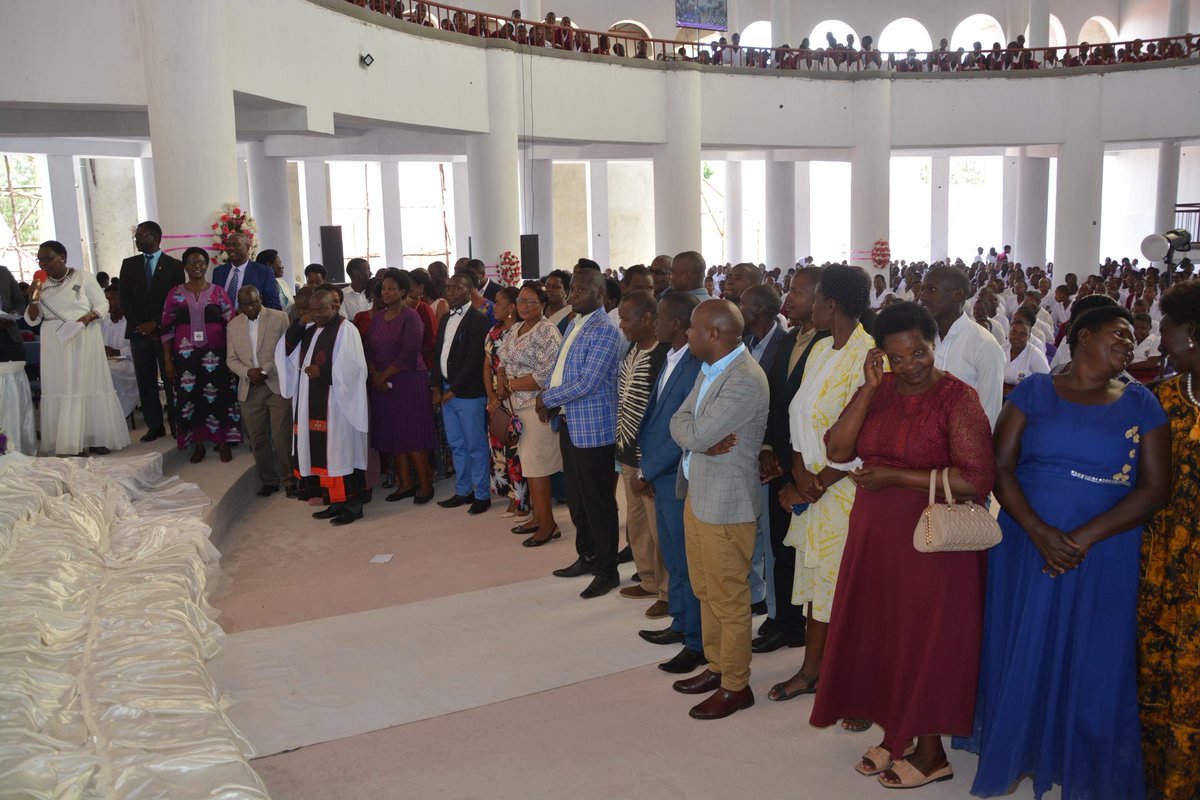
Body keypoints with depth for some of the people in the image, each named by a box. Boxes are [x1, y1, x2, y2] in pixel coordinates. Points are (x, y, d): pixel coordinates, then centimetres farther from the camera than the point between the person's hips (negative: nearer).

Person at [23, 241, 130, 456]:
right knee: (61, 390, -1)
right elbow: (32, 320, 5)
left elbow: (103, 304, -2)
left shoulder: (82, 277, -2)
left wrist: (88, 317, -19)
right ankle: (68, 444, 0)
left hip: (84, 340, -2)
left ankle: (96, 439, 5)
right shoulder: (40, 284, 6)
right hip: (55, 345, 2)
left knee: (89, 385, 0)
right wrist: (33, 298, -11)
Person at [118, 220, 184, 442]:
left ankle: (176, 425, 3)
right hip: (138, 332, 3)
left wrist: (156, 324, -9)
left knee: (171, 381, -3)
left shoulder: (174, 265, 2)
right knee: (146, 382, 3)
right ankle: (155, 426, 9)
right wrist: (139, 326, -5)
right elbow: (125, 299, 7)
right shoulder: (129, 264, 12)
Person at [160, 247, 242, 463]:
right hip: (186, 354, 1)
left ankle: (224, 442, 12)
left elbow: (231, 324, 3)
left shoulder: (218, 292, 4)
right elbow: (167, 328, 7)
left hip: (215, 353, -1)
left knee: (218, 396, -1)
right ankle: (198, 444, 15)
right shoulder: (175, 294, 6)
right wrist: (167, 360, 2)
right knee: (190, 397, 3)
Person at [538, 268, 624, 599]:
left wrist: (548, 398, -12)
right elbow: (559, 367, 18)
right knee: (576, 498, 19)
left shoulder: (604, 331, -17)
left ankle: (607, 570, 14)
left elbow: (587, 383, -23)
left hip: (592, 428, -9)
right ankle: (587, 556, 34)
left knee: (598, 503, 2)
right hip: (568, 423, 9)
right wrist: (550, 402, 0)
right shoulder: (573, 324, 12)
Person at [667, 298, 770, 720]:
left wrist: (693, 433, -6)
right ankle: (717, 666, 37)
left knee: (728, 601, 5)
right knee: (705, 591, 21)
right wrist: (701, 439, -15)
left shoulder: (745, 382, -23)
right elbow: (679, 422, 4)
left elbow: (696, 435, -27)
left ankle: (735, 686, 20)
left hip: (725, 505, -9)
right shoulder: (710, 369, 8)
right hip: (697, 494, 9)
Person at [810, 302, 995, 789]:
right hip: (875, 537, 5)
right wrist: (870, 388, -14)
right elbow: (838, 449, -8)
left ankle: (931, 752, 27)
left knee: (927, 638, 8)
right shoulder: (878, 391, 4)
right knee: (882, 634, 14)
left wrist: (895, 477, -19)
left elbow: (975, 480, -21)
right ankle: (896, 734, 34)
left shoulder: (957, 397, -13)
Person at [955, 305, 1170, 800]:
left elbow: (1154, 488, -2)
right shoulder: (1034, 392, 3)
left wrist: (1084, 538, -13)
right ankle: (1015, 751, 30)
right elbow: (1001, 467, -3)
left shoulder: (1140, 404, 4)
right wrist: (1040, 532, -16)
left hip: (1103, 557, 0)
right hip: (1026, 546, 0)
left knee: (1093, 664, 7)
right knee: (1021, 652, 9)